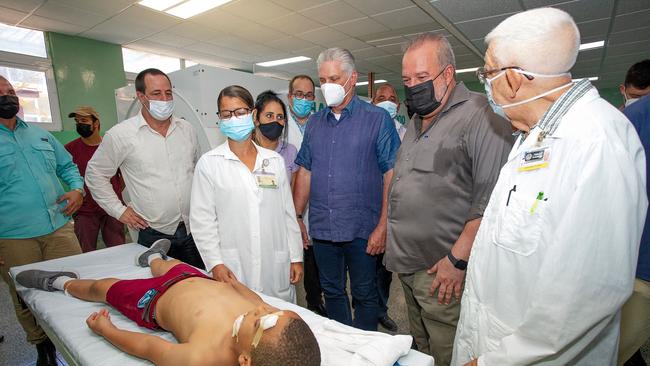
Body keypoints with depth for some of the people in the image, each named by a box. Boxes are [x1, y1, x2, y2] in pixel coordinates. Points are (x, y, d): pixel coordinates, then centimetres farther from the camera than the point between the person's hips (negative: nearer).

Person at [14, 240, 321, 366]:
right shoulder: (277, 321, -35)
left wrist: (104, 329, -6)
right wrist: (231, 282, 10)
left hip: (156, 301, -4)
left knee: (100, 285, 23)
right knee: (170, 263, 36)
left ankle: (63, 283, 56)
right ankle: (155, 258, 71)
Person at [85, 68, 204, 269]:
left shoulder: (186, 129, 5)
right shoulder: (121, 134, -6)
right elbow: (95, 173, 5)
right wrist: (119, 210, 1)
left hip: (193, 229, 3)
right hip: (154, 234, -3)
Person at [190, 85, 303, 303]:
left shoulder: (275, 160, 7)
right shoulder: (208, 163, 0)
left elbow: (288, 213, 7)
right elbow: (202, 219, -2)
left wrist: (296, 257, 6)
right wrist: (215, 263, -8)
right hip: (231, 270, -2)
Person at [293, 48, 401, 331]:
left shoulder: (377, 119, -5)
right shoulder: (315, 122, 9)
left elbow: (392, 175, -9)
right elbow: (305, 172, 11)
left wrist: (383, 226, -14)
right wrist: (296, 217, 7)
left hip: (362, 230, -4)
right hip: (321, 228, 5)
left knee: (365, 294, 12)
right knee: (332, 292, 18)